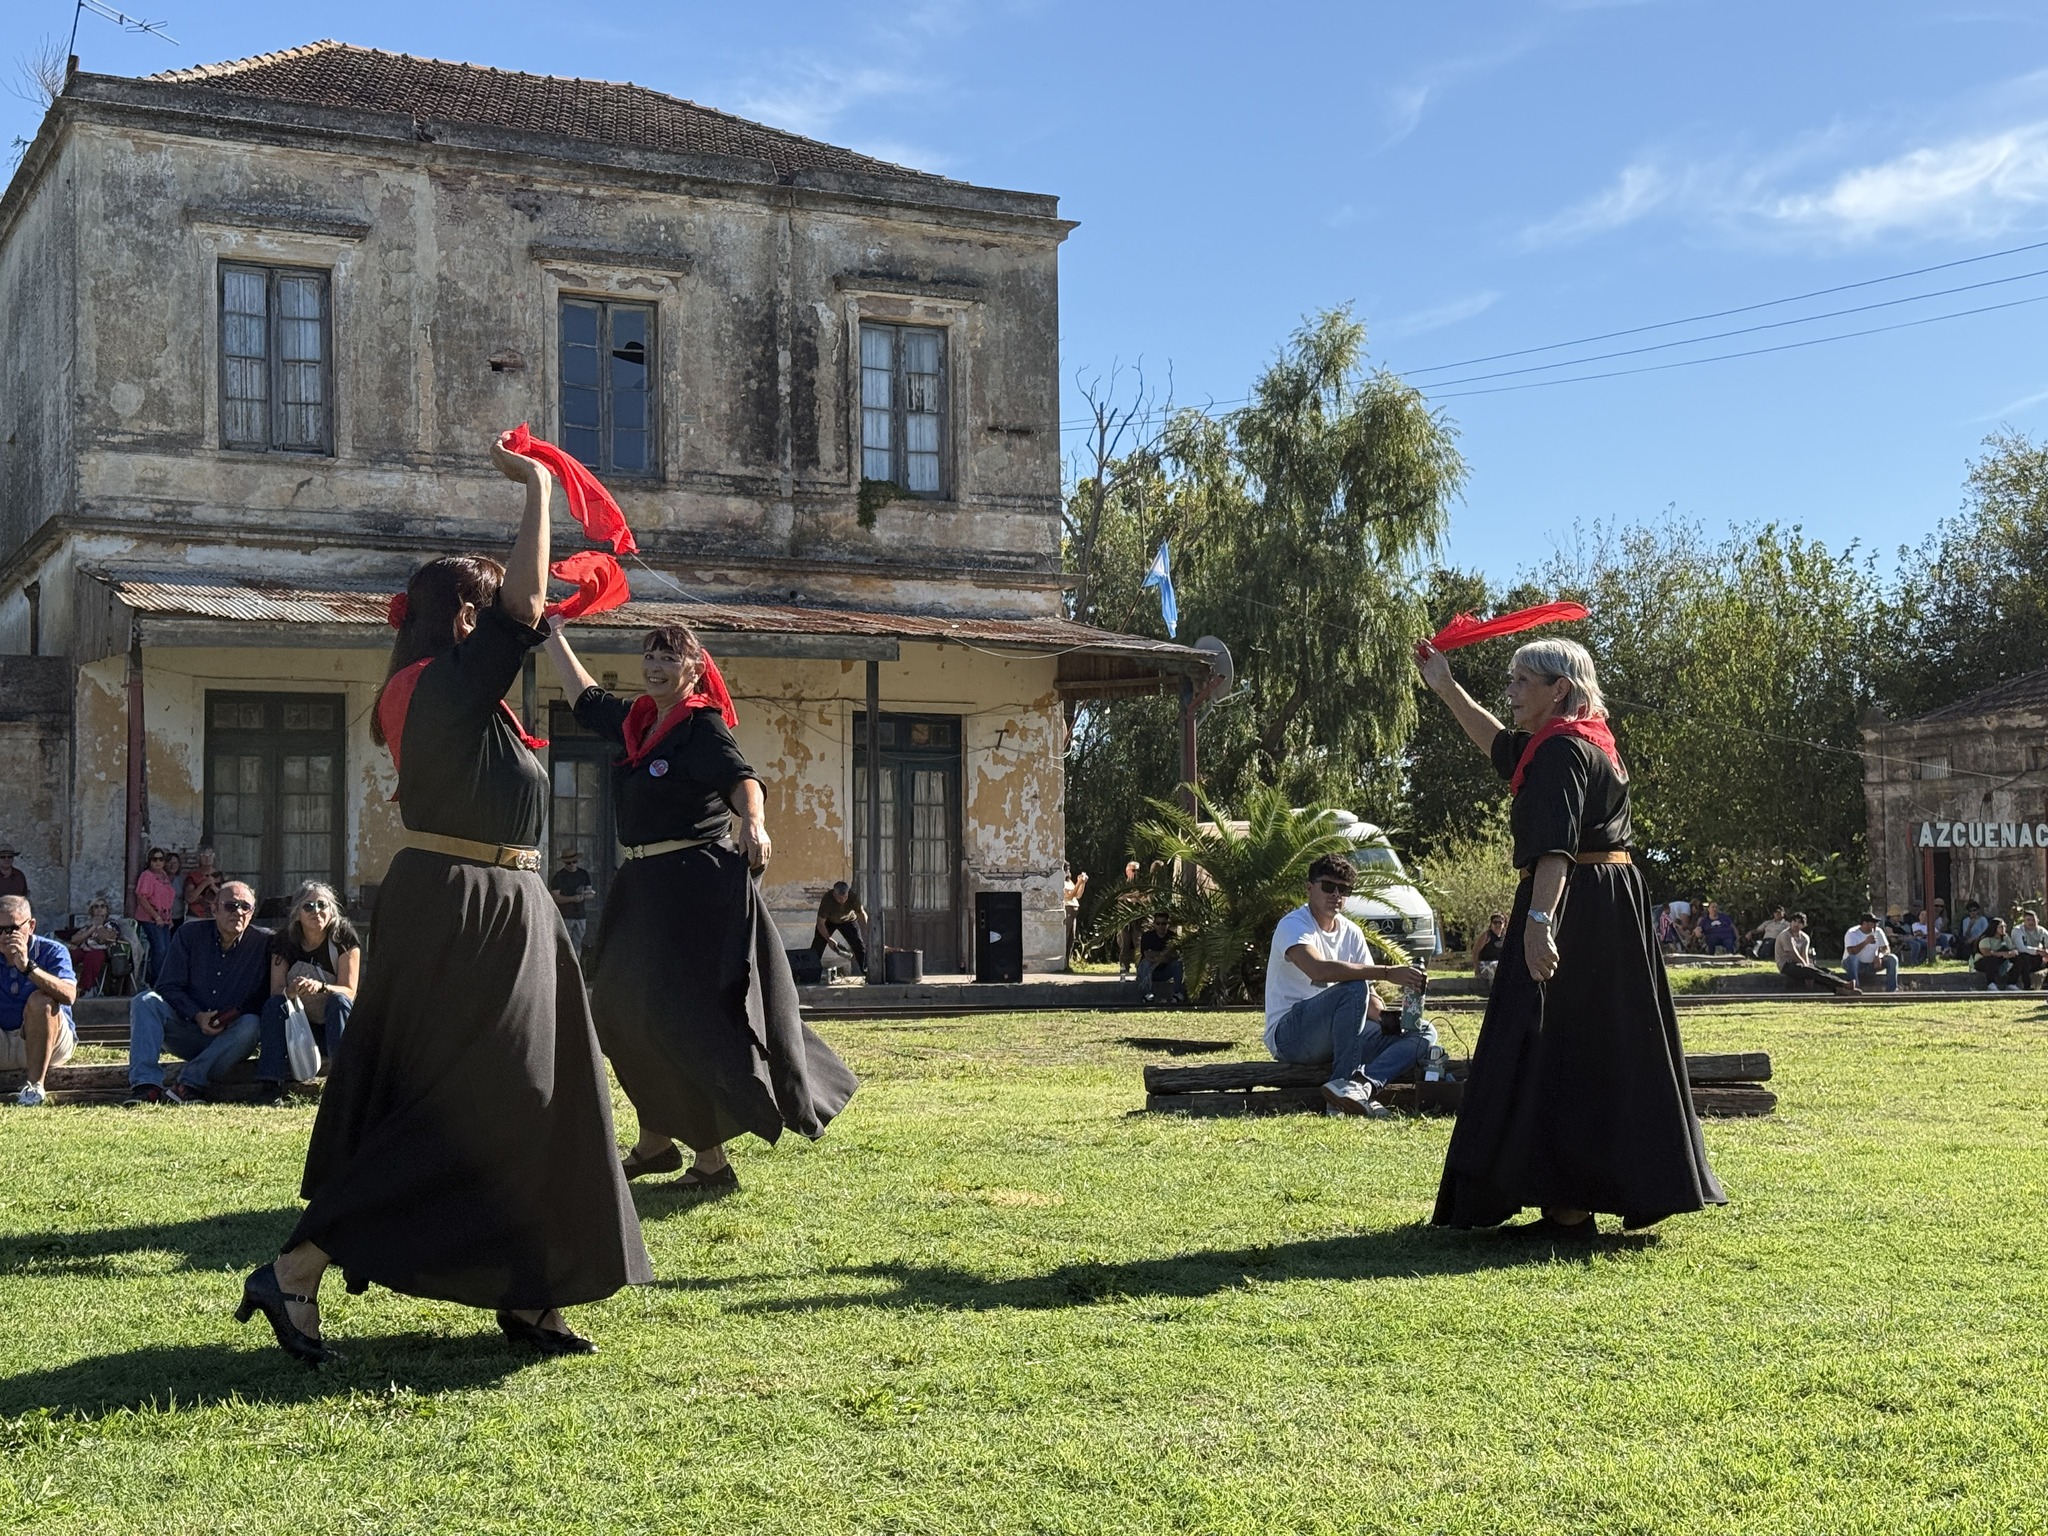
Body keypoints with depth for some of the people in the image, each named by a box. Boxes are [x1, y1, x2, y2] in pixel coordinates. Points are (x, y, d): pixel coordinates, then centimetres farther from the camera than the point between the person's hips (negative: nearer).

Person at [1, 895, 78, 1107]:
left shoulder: (52, 952, -11)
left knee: (40, 1001, -31)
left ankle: (35, 1084, -28)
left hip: (48, 1041, -3)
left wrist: (27, 966, -40)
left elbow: (69, 996, -30)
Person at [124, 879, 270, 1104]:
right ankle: (145, 1084, -36)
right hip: (186, 1030, 2)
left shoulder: (263, 942, -3)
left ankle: (192, 1083, -40)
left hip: (229, 1039, -2)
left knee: (251, 1025, -33)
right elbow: (167, 987, -2)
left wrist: (237, 1014, -19)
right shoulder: (190, 935, 2)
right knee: (146, 1002, -20)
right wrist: (197, 1016, -17)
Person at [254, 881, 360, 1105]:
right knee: (274, 1004, -25)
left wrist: (320, 987, -39)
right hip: (300, 1022, 2)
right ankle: (270, 1084, -35)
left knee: (339, 1001, -32)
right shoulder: (285, 942, -5)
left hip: (336, 1019, -2)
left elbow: (349, 991, -18)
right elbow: (276, 991, -13)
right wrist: (290, 991, -38)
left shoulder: (344, 938, -12)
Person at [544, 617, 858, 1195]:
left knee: (684, 1019, -10)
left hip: (698, 883, -9)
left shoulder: (702, 725, -10)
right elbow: (586, 698, 30)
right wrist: (551, 634, 33)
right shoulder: (637, 721, 12)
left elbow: (741, 777, -27)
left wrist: (754, 822, -47)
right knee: (624, 1009, 13)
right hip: (645, 885, 9)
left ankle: (710, 1159, -2)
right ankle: (654, 1142, 26)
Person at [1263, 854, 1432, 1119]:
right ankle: (1345, 1083, -32)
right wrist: (1387, 973, -34)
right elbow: (1318, 969, -32)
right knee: (1352, 988, -32)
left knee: (1421, 1034, -9)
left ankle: (1362, 1086, -34)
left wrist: (1386, 1018, -15)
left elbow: (1368, 996, 9)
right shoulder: (1294, 925, -11)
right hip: (1289, 1034, -8)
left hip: (1339, 1037, 8)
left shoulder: (1352, 933, 12)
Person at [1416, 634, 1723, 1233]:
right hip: (1612, 908, 10)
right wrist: (1446, 688, 37)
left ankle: (1569, 1205, -8)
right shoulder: (1584, 742, 17)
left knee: (1556, 1050, -8)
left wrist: (1538, 920, -39)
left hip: (1570, 909, -10)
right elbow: (1503, 746, 35)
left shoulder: (1563, 751, -14)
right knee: (1607, 1050, 14)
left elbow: (1554, 846, -28)